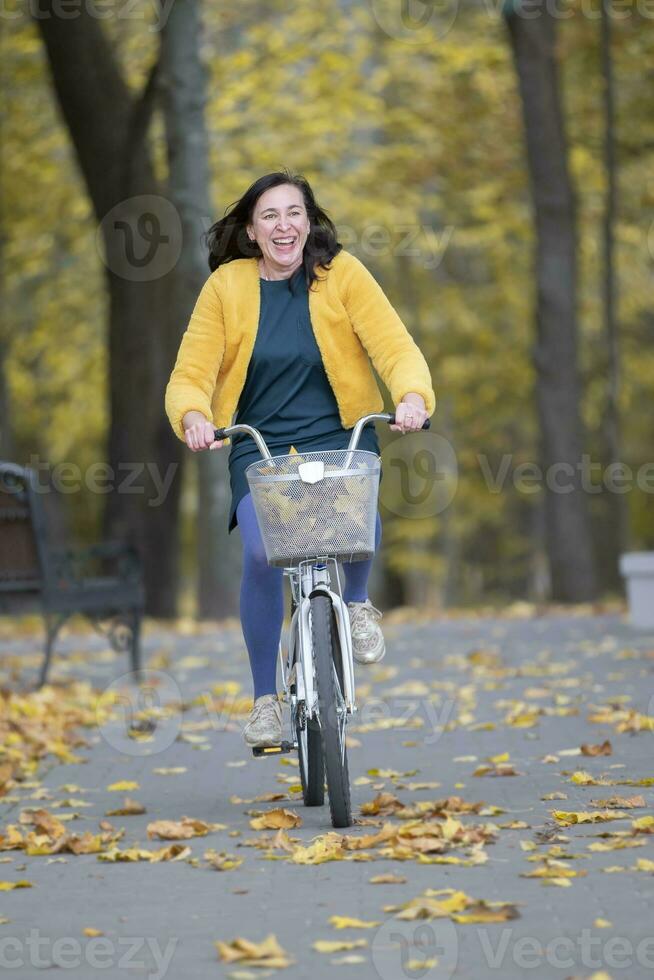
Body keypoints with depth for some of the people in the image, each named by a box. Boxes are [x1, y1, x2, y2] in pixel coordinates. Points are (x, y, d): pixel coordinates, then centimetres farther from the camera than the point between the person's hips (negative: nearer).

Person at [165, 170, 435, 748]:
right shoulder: (227, 286, -1)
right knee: (262, 553, -25)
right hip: (258, 446, 0)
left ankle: (356, 601, 7)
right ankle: (266, 698, -5)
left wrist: (414, 397, -31)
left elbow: (396, 347, -10)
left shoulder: (342, 273, -2)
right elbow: (190, 375, -5)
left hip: (339, 437, 0)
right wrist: (194, 417, -28)